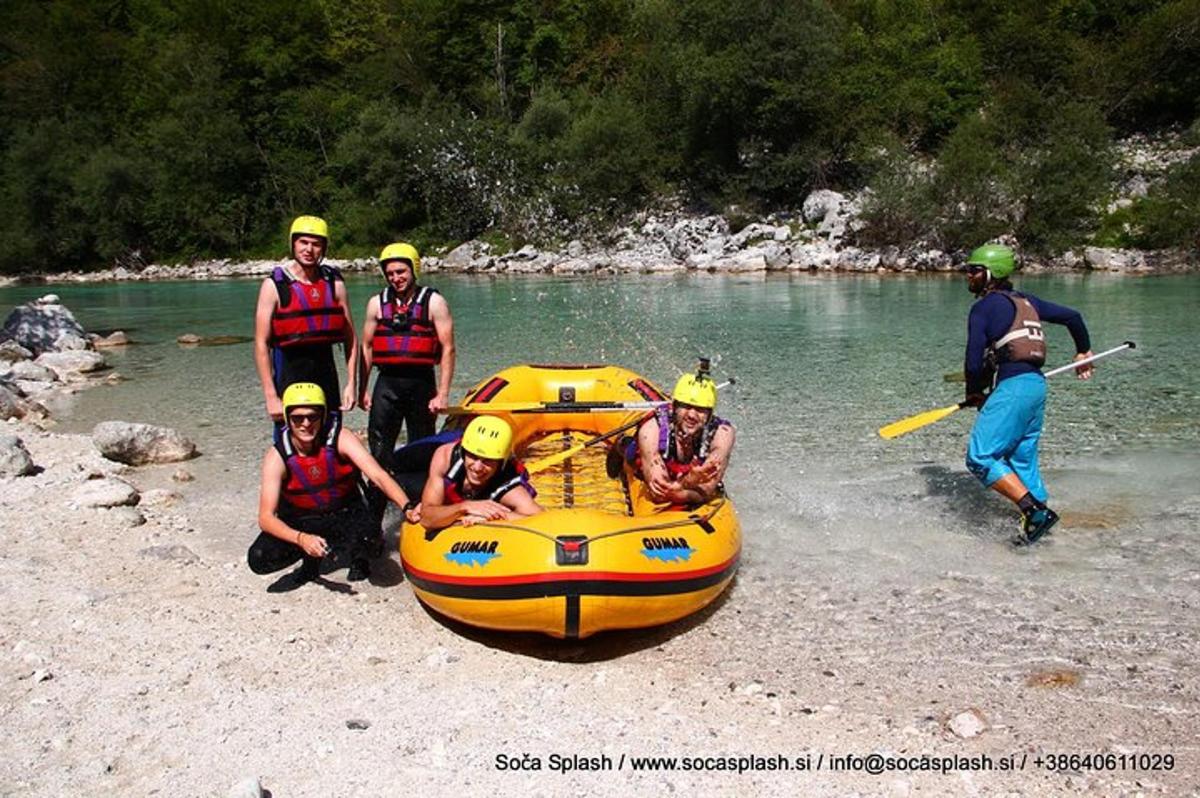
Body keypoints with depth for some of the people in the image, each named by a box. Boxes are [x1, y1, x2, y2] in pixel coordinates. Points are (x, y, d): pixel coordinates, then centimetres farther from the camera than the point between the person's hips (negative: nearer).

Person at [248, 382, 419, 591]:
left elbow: (377, 474, -34)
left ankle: (358, 563, 3)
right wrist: (301, 538, -43)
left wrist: (407, 507, -51)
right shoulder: (278, 456, -20)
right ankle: (310, 566, 7)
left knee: (363, 533, -35)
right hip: (300, 521, 1)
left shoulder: (341, 439, -22)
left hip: (345, 513, -1)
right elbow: (266, 517, -24)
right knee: (258, 559, -23)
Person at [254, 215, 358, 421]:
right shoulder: (274, 285, -4)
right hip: (290, 378, -3)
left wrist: (351, 384, -1)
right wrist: (271, 396, -14)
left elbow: (350, 339, 7)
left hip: (326, 374, 3)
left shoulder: (334, 284, 5)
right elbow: (261, 344, -8)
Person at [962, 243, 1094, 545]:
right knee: (1022, 461, 16)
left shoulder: (983, 307, -3)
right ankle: (1039, 514, 17)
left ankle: (1035, 511, -16)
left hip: (1014, 385, -9)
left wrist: (974, 393, 11)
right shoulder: (1025, 300, 19)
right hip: (1037, 384, 9)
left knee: (981, 457, -11)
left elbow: (974, 362, -7)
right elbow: (1072, 316, 25)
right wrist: (1084, 351, 41)